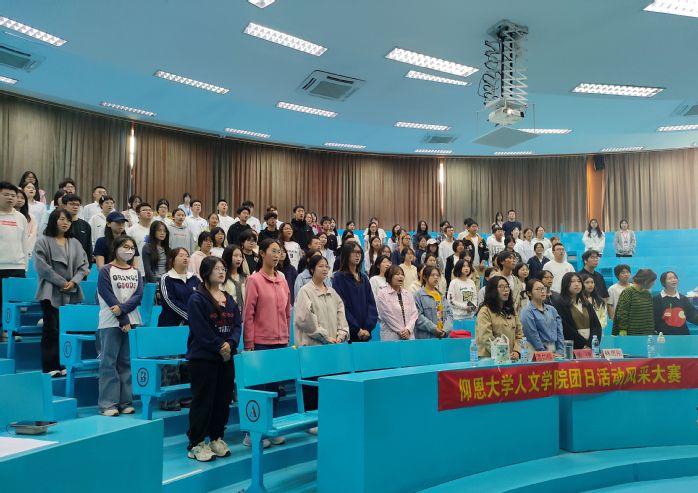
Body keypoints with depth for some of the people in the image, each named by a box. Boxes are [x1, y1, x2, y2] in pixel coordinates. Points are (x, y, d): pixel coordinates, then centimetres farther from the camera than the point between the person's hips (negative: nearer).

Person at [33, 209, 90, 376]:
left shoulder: (75, 243, 13)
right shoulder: (43, 242, 1)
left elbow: (83, 265, 8)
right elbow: (42, 266, -9)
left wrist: (74, 282, -9)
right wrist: (62, 282, -12)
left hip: (72, 293, 4)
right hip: (51, 292, -4)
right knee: (51, 329, -3)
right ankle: (50, 366, 2)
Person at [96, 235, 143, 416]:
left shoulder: (136, 272, 12)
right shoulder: (106, 271, -1)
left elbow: (138, 296, 0)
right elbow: (110, 298, -8)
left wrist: (122, 308, -16)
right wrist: (124, 321, -13)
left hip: (132, 321, 4)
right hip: (111, 323, -4)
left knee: (127, 362, 6)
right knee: (109, 362, -4)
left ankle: (126, 402, 11)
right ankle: (108, 404, 0)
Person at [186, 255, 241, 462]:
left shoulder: (229, 299, 12)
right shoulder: (197, 299, -9)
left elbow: (237, 324, 6)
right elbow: (201, 329, -16)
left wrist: (230, 343, -12)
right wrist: (219, 347, -15)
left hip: (226, 357, 7)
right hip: (203, 357, -7)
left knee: (223, 398, 11)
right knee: (203, 400, -2)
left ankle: (216, 438, 23)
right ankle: (196, 444, 7)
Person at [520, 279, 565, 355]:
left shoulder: (552, 309, 13)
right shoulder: (527, 311, -5)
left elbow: (559, 332, 8)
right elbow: (533, 336, -11)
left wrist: (560, 352, -3)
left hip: (554, 350, 5)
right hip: (537, 351, -5)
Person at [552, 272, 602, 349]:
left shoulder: (585, 303, 16)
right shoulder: (558, 303, -3)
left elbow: (596, 325, 8)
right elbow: (566, 328, -10)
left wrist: (591, 344, -8)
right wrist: (584, 344, -11)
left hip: (590, 348, 5)